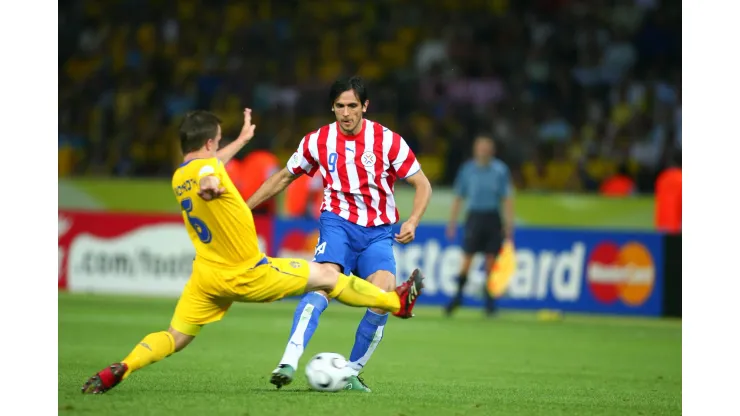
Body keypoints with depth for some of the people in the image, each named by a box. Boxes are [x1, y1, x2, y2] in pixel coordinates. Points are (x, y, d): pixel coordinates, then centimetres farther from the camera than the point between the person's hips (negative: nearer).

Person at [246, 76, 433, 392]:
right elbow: (285, 177, 16)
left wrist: (412, 222, -18)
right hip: (338, 223, -1)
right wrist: (243, 208, 14)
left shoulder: (388, 141, -5)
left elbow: (422, 184, 0)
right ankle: (288, 363, -39)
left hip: (378, 231, 1)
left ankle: (351, 374, -5)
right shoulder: (318, 141, 0)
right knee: (323, 284, -29)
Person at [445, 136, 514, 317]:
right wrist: (452, 222, 5)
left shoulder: (500, 170, 2)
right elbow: (458, 198, 9)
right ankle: (458, 295, 2)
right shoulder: (467, 169, 5)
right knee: (467, 258, -6)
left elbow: (507, 198, 2)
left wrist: (509, 223, -5)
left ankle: (489, 300, 8)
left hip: (493, 218, 0)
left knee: (491, 260, 1)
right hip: (474, 216, 0)